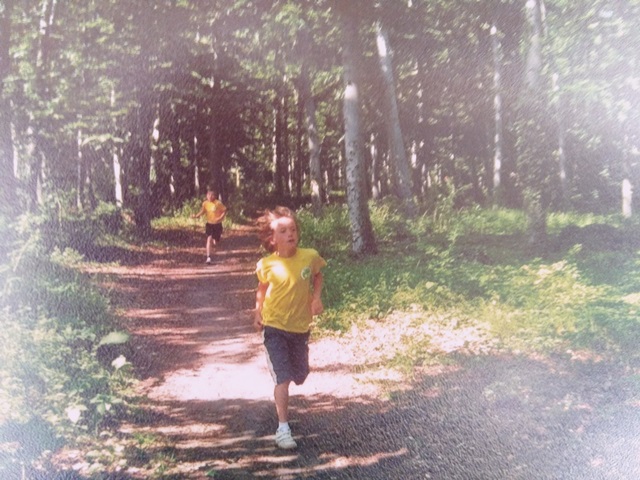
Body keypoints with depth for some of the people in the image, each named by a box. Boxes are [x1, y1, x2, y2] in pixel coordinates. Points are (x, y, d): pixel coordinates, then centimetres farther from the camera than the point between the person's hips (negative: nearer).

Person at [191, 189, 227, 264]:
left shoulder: (218, 203, -16)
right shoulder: (205, 203, -7)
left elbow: (224, 210, -9)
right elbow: (202, 211, -1)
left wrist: (220, 218, -22)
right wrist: (196, 215, -19)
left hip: (217, 224, -1)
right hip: (209, 224, 1)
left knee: (216, 241, 6)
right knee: (209, 239, -17)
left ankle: (213, 246, 47)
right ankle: (208, 257, -17)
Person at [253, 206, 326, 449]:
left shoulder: (309, 256, -12)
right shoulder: (267, 265, -14)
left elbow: (317, 276, 10)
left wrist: (317, 298, -5)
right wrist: (258, 312, -3)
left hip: (300, 327, 3)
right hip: (274, 326, -3)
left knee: (300, 376, 17)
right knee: (283, 378, -10)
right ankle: (283, 428, 0)